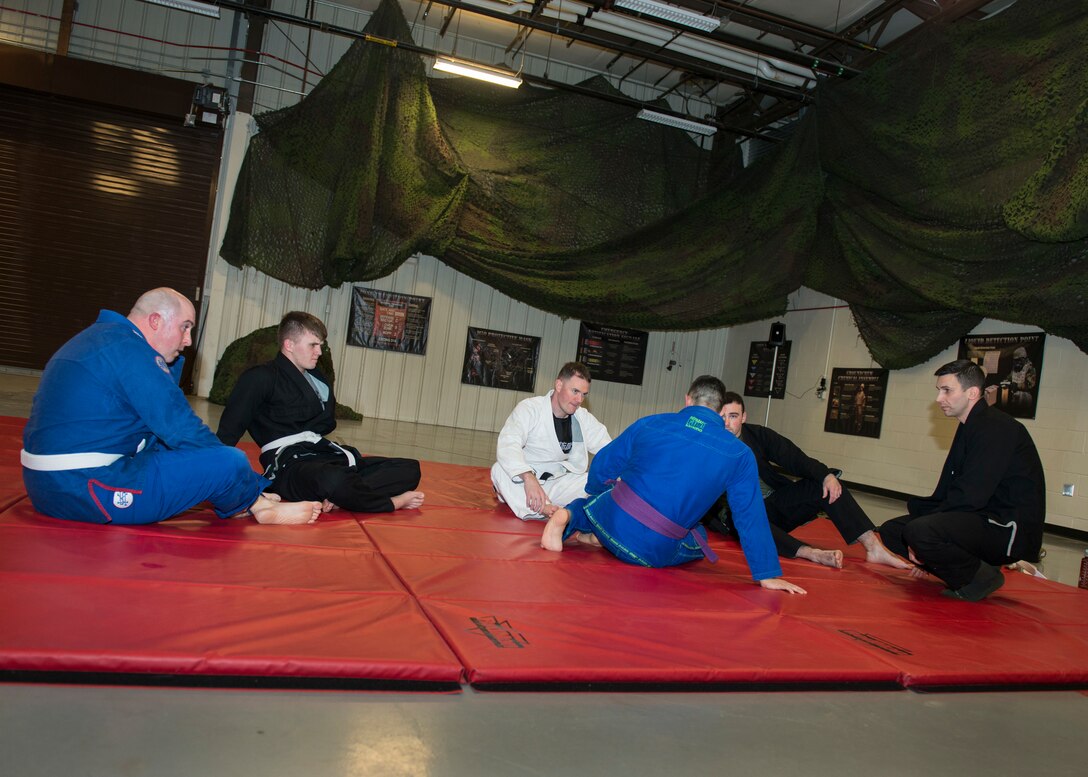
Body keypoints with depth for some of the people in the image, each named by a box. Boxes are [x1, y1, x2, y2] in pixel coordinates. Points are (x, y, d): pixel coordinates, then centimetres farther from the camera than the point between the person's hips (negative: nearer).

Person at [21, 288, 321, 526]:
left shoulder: (100, 337, 16)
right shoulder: (130, 350, -15)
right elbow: (184, 431, -15)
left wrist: (170, 361, 15)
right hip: (86, 491, -11)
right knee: (230, 462, -14)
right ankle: (259, 505, 17)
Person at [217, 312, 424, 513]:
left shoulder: (319, 379, 21)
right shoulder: (261, 378, 0)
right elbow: (229, 429, -4)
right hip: (289, 464, -8)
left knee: (410, 469, -6)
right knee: (333, 480, -44)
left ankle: (341, 496, -29)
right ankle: (392, 503, -16)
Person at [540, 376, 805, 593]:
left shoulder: (649, 423, 5)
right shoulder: (739, 455, 0)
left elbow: (603, 466, 14)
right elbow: (751, 518, 2)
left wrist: (600, 496, 37)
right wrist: (768, 575, 11)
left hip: (612, 518, 4)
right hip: (652, 553, -4)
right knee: (699, 539, 31)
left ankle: (567, 516, 3)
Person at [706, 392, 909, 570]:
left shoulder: (757, 435, 2)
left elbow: (793, 458, -7)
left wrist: (826, 475, -24)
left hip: (776, 502, 4)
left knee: (828, 487, -16)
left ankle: (873, 546, -26)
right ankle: (814, 554, -54)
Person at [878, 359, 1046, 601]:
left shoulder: (997, 427, -17)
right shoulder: (969, 428, 15)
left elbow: (970, 496, -23)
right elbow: (946, 493, 14)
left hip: (1009, 531, -10)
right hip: (982, 520, 10)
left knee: (919, 531, -31)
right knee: (891, 530, 5)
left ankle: (984, 575, -6)